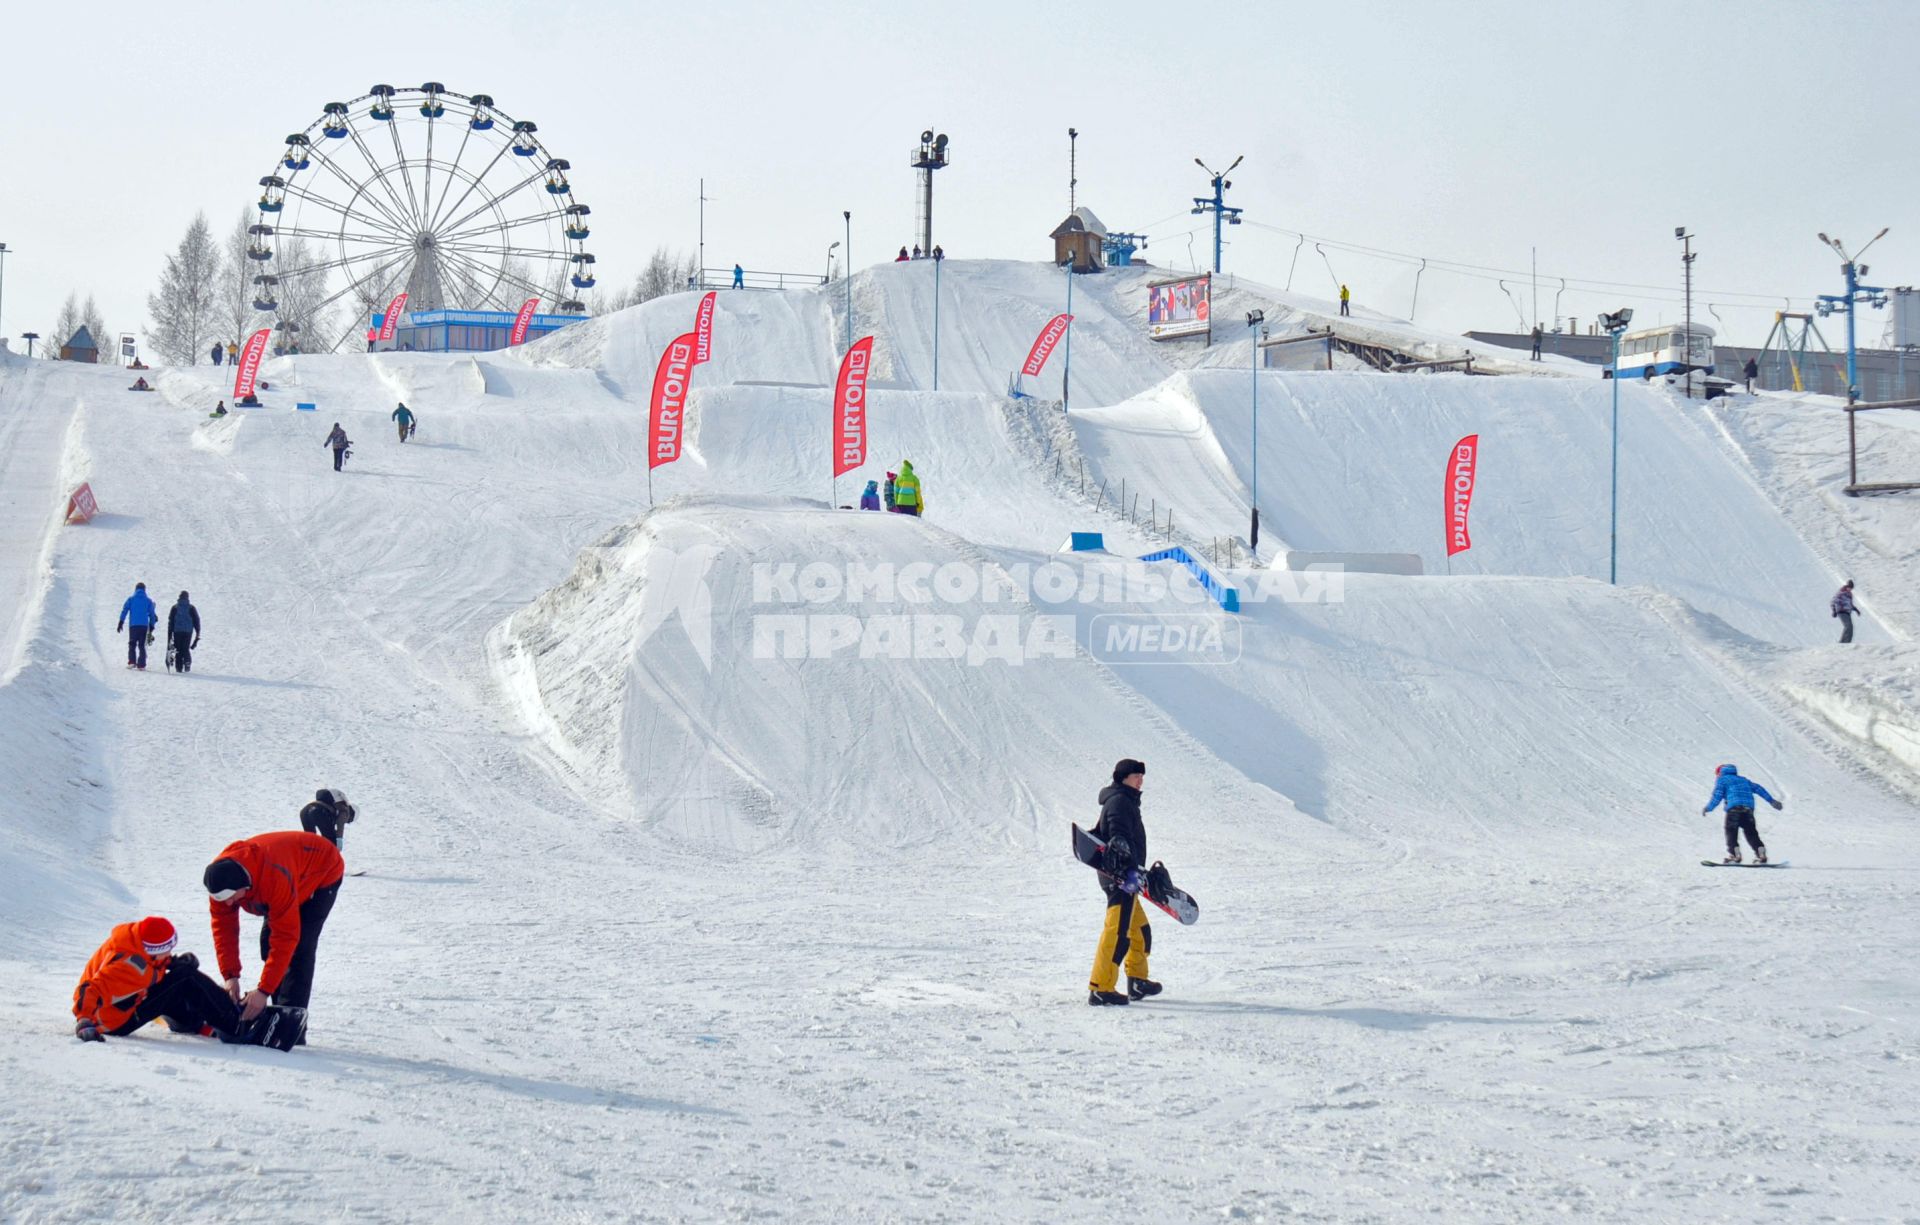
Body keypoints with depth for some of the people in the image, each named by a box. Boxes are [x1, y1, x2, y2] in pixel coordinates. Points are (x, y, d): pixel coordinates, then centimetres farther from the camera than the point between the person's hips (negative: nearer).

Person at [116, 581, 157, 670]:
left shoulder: (131, 599, 7)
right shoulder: (148, 601, 10)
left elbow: (124, 611, -1)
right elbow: (152, 615, 9)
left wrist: (121, 623, -2)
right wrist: (151, 628, 14)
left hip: (133, 625, -1)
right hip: (144, 626, 1)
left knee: (132, 644, 7)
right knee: (142, 646, 6)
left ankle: (132, 662, -10)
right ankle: (141, 665, -2)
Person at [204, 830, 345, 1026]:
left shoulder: (276, 877, -45)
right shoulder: (221, 878, -25)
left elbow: (286, 937, -41)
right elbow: (223, 927, -17)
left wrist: (264, 991, -40)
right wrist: (230, 976, -25)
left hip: (323, 872, -7)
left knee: (298, 950, -19)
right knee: (268, 943, 0)